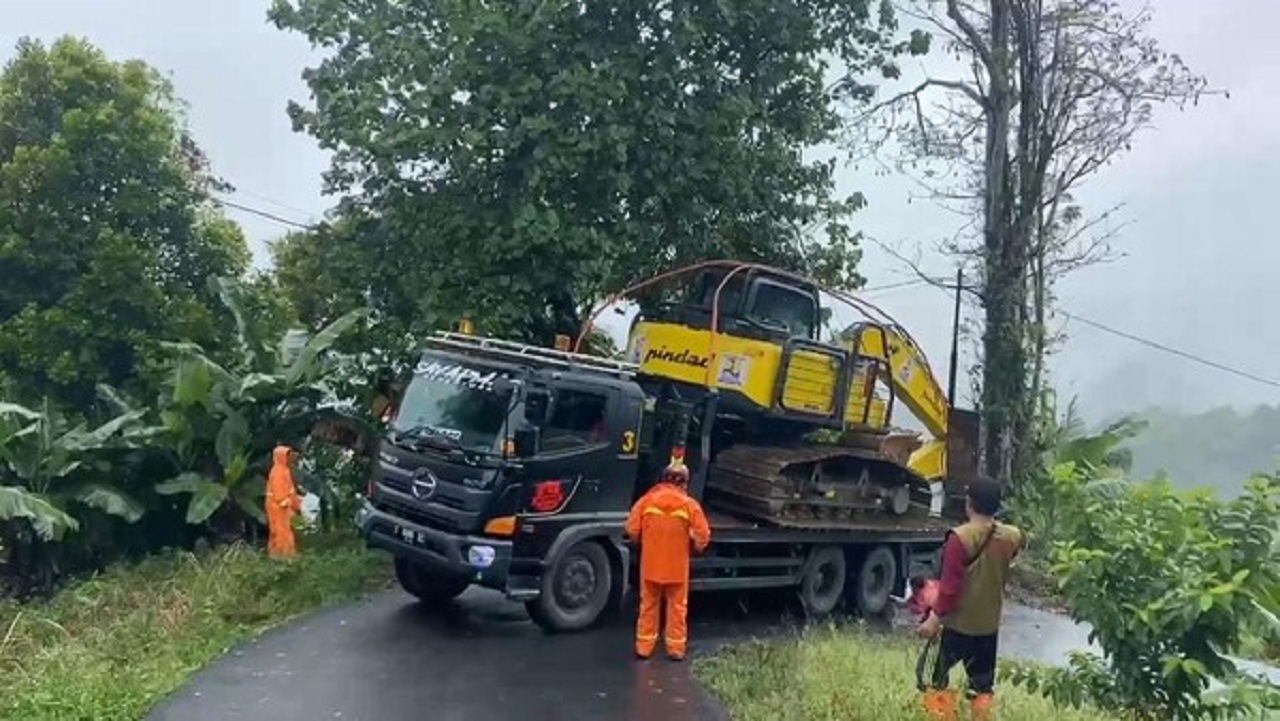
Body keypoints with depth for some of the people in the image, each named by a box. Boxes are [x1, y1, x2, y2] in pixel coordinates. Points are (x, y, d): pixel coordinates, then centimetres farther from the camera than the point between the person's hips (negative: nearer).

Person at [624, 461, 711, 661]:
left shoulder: (648, 499, -4)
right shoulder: (689, 504, -7)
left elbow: (632, 529, -4)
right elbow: (702, 536, -10)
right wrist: (695, 546, 12)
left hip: (650, 564, 1)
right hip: (677, 565, -1)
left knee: (649, 605, 14)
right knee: (677, 606, 12)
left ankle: (644, 646, 18)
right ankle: (676, 648, 17)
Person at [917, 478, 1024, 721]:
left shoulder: (960, 538, -21)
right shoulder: (1009, 537, -5)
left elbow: (949, 587, -20)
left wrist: (934, 618, -13)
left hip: (958, 622, -5)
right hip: (989, 622, 5)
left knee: (940, 679, 8)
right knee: (983, 684, 15)